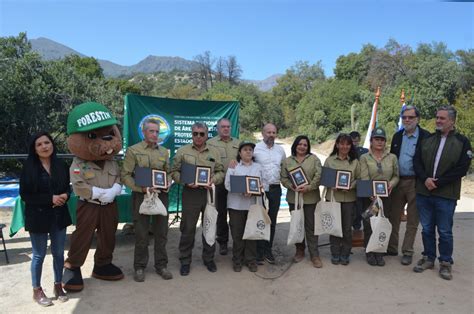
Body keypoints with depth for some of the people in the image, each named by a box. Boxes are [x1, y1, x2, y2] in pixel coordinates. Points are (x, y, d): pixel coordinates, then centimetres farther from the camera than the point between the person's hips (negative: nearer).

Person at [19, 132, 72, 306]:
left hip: (59, 216, 3)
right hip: (38, 217, -3)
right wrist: (50, 199, -20)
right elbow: (24, 195, -11)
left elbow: (67, 188, 11)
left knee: (59, 253, 12)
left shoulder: (61, 166, 2)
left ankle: (58, 285, 29)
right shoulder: (29, 168, -8)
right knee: (39, 255, 8)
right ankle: (37, 290, 25)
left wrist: (65, 196, -12)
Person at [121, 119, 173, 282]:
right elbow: (125, 176, -7)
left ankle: (161, 265, 23)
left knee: (161, 232, 10)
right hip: (141, 195, -4)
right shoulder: (133, 150, -2)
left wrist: (167, 184, -4)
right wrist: (143, 188, -18)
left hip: (161, 195, 4)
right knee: (141, 234, 4)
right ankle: (139, 267, 20)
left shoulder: (164, 151, 11)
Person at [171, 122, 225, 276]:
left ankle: (209, 258, 27)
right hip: (190, 193, -2)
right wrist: (185, 181, -14)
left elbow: (220, 172, 11)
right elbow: (175, 172, 2)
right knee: (188, 228, 4)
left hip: (209, 193, 2)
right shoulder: (183, 151, 2)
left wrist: (213, 180, -9)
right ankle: (185, 261, 19)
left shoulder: (214, 152, 9)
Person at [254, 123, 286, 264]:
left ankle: (268, 250, 22)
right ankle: (259, 251, 12)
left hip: (275, 189, 5)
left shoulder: (280, 150, 11)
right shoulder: (256, 148, -6)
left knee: (272, 220, 10)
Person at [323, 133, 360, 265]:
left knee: (347, 227, 6)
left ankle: (345, 254, 21)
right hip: (333, 197, 0)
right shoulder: (329, 160, 4)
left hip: (349, 198, 1)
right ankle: (335, 254, 19)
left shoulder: (355, 161, 5)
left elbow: (359, 178, 4)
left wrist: (350, 186, -13)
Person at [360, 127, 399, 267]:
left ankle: (379, 253, 18)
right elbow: (364, 178, -9)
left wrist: (391, 183, -11)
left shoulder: (392, 157, 8)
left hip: (386, 196, 2)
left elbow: (396, 176, 11)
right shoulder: (364, 157, 1)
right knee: (369, 224, 2)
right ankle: (370, 253, 18)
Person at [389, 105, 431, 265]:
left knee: (412, 220, 6)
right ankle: (392, 247, 23)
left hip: (415, 183, -5)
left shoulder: (425, 137, -7)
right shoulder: (397, 136, 9)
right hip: (397, 181, 5)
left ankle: (407, 252, 16)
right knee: (393, 217, 10)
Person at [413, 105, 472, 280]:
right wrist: (425, 179, -12)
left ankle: (445, 263, 20)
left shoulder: (462, 142, -1)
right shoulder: (428, 140, 10)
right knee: (427, 229, 12)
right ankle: (428, 258, 26)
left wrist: (437, 182, -13)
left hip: (446, 195, -3)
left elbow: (462, 168, -8)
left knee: (445, 231, 5)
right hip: (424, 192, 4)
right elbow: (417, 161, 5)